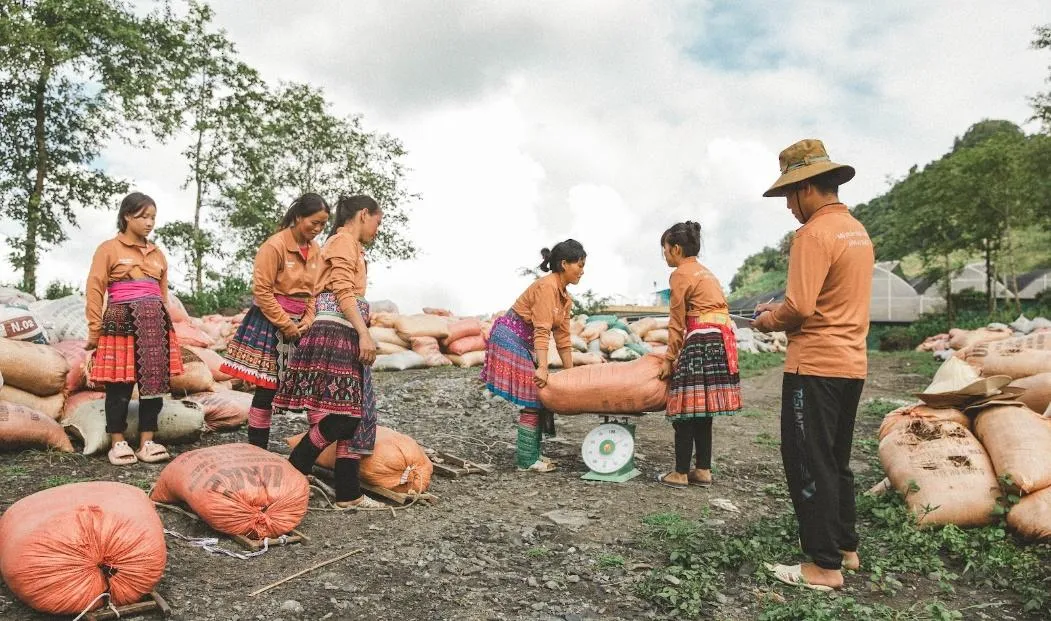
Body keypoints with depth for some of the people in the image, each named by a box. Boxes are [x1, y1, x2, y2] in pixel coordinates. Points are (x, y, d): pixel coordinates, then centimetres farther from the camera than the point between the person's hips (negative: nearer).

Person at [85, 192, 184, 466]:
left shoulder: (157, 253, 16)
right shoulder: (109, 249, 1)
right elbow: (94, 291, -2)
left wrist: (165, 326, 18)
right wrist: (95, 331, -6)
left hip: (155, 324, 5)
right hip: (122, 322, -5)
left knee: (154, 383, 4)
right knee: (120, 386, -2)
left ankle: (147, 443, 11)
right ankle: (118, 443, 11)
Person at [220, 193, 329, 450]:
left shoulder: (316, 250, 8)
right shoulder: (275, 245, -12)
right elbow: (262, 291, -14)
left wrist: (307, 321, -3)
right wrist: (286, 325, -14)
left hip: (300, 325, 6)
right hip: (271, 322, -6)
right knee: (267, 388, -2)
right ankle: (256, 448, 9)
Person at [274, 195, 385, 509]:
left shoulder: (350, 245, 26)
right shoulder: (344, 240, -3)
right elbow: (343, 292, -15)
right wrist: (364, 333, -21)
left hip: (345, 336, 10)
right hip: (335, 332, -10)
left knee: (354, 414, 6)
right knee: (342, 414, -14)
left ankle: (349, 494, 8)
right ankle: (292, 474, -3)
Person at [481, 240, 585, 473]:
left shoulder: (566, 299, 11)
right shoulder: (546, 286, -18)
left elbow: (563, 339, 13)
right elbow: (542, 331, -26)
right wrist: (542, 368, -30)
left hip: (525, 344, 10)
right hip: (510, 338, -10)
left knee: (538, 397, 10)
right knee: (531, 398, -8)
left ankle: (531, 453, 19)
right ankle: (526, 459, 0)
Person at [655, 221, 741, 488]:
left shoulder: (681, 274, -3)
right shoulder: (705, 272, 23)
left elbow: (677, 322, -5)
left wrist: (669, 359, 0)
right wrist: (677, 354, 23)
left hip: (702, 340, -9)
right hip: (722, 339, 9)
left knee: (687, 410, -4)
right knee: (702, 411, 12)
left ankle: (680, 473, 1)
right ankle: (703, 471, 15)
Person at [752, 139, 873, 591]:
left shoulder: (814, 233, -16)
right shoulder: (857, 230, 13)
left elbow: (799, 308, -22)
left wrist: (771, 321, -3)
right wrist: (783, 310, 11)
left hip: (815, 366, -9)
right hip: (851, 363, 9)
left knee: (809, 465, 0)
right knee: (835, 462, 19)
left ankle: (824, 566, 8)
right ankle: (846, 548, 30)